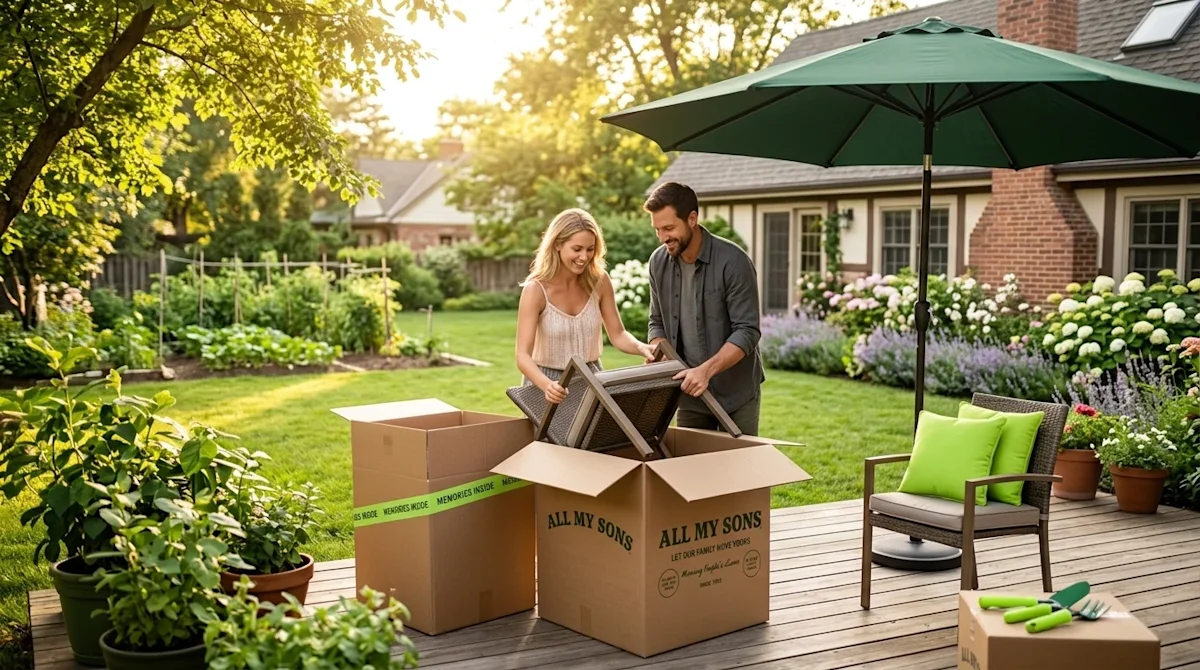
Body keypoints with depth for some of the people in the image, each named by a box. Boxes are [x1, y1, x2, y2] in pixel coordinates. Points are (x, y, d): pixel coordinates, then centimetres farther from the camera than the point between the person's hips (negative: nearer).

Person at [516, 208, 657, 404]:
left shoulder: (599, 281, -7)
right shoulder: (536, 290, -18)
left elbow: (617, 334, 2)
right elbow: (523, 355, -23)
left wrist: (641, 348, -19)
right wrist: (546, 385, -41)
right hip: (550, 382, -3)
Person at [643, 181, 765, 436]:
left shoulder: (732, 261, -19)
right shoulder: (658, 262, -3)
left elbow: (747, 332, -20)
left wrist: (706, 370, -31)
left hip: (736, 393, -4)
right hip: (689, 390, 5)